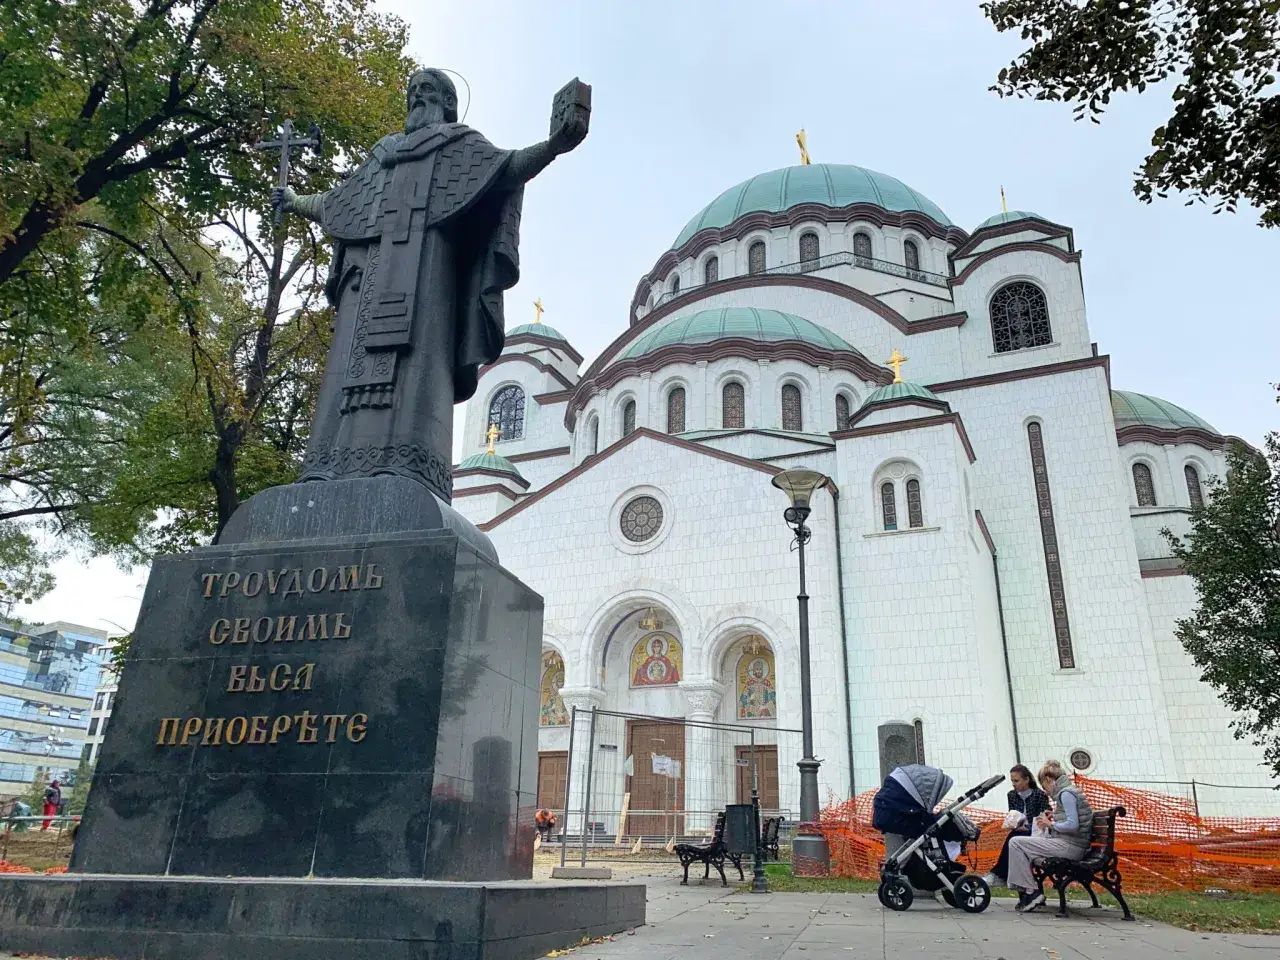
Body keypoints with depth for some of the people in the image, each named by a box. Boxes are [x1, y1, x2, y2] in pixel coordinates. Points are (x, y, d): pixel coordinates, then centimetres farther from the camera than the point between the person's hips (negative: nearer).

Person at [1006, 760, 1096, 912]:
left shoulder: (1066, 793, -12)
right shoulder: (1071, 791, 19)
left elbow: (1073, 825, -22)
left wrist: (1050, 824, -8)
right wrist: (1053, 818, 12)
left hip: (1070, 846, -11)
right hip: (1072, 845, 11)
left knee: (1015, 843, -10)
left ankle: (1031, 892, -8)